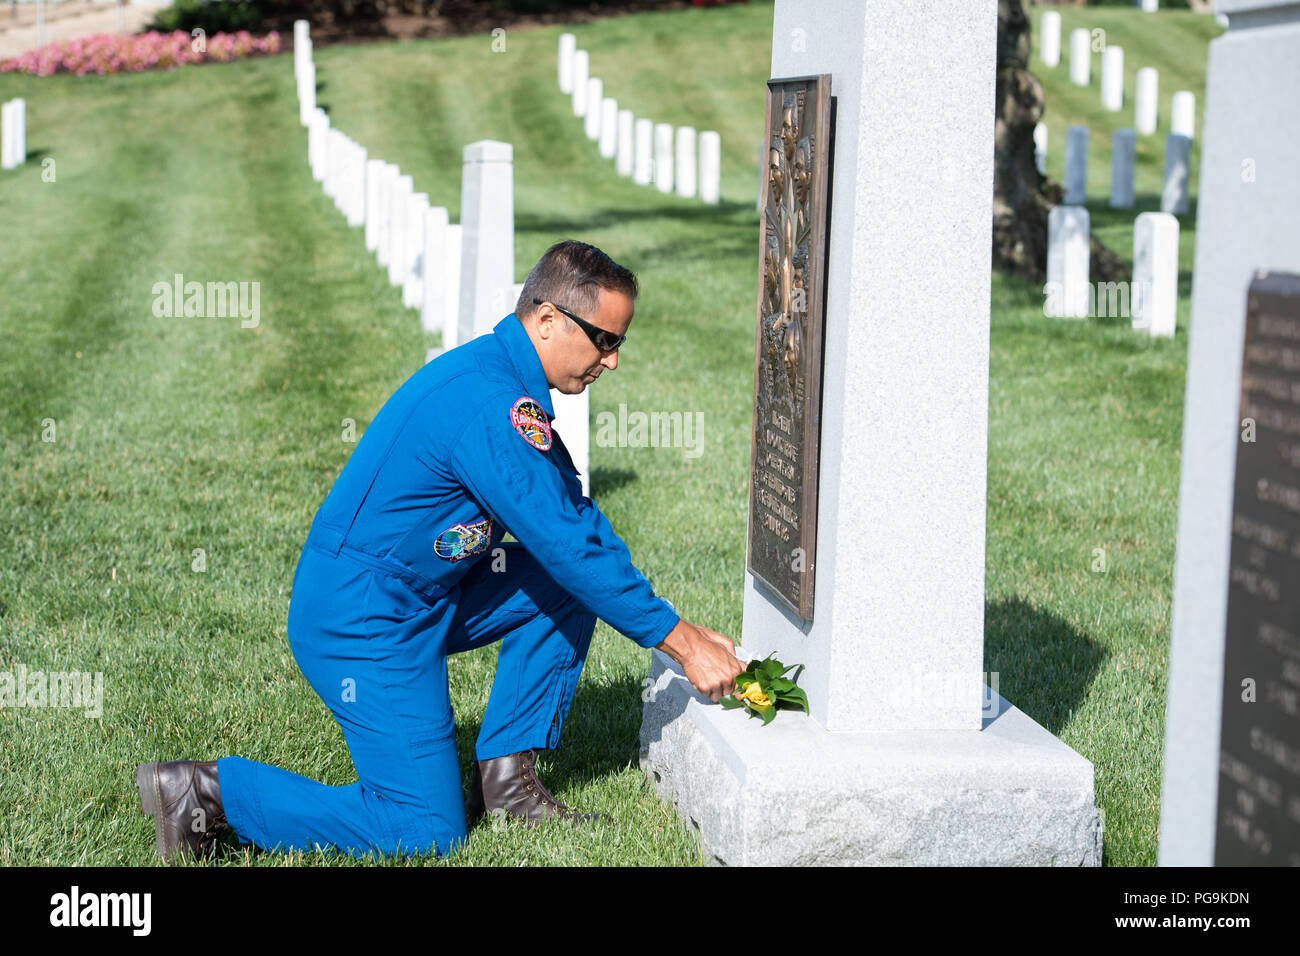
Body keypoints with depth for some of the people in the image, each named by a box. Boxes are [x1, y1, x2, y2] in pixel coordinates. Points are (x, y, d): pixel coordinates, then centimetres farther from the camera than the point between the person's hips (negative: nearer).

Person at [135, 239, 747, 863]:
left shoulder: (505, 379, 9)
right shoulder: (490, 404, -24)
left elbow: (573, 519, 16)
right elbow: (567, 544, -23)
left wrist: (666, 622, 10)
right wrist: (678, 640, -16)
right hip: (365, 627, -10)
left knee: (568, 586, 7)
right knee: (427, 833, -9)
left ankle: (506, 779, 9)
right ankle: (207, 791, -3)